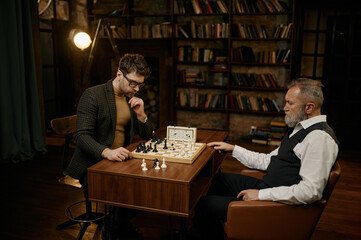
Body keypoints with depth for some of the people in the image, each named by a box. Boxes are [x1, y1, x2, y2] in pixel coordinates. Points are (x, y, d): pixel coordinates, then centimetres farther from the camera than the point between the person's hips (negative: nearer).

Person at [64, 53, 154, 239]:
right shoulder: (93, 95, -10)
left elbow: (147, 136, 13)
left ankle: (123, 224, 7)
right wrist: (107, 152, -38)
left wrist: (141, 115, -8)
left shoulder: (132, 99, 11)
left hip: (118, 161, 7)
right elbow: (81, 136, -20)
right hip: (92, 166, -6)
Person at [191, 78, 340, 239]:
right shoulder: (300, 128, 11)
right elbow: (268, 161, 16)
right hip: (265, 188, 10)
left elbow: (311, 191, -29)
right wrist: (233, 149, 15)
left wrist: (261, 195, -25)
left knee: (204, 206, -12)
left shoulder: (320, 138, -21)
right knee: (217, 179, 22)